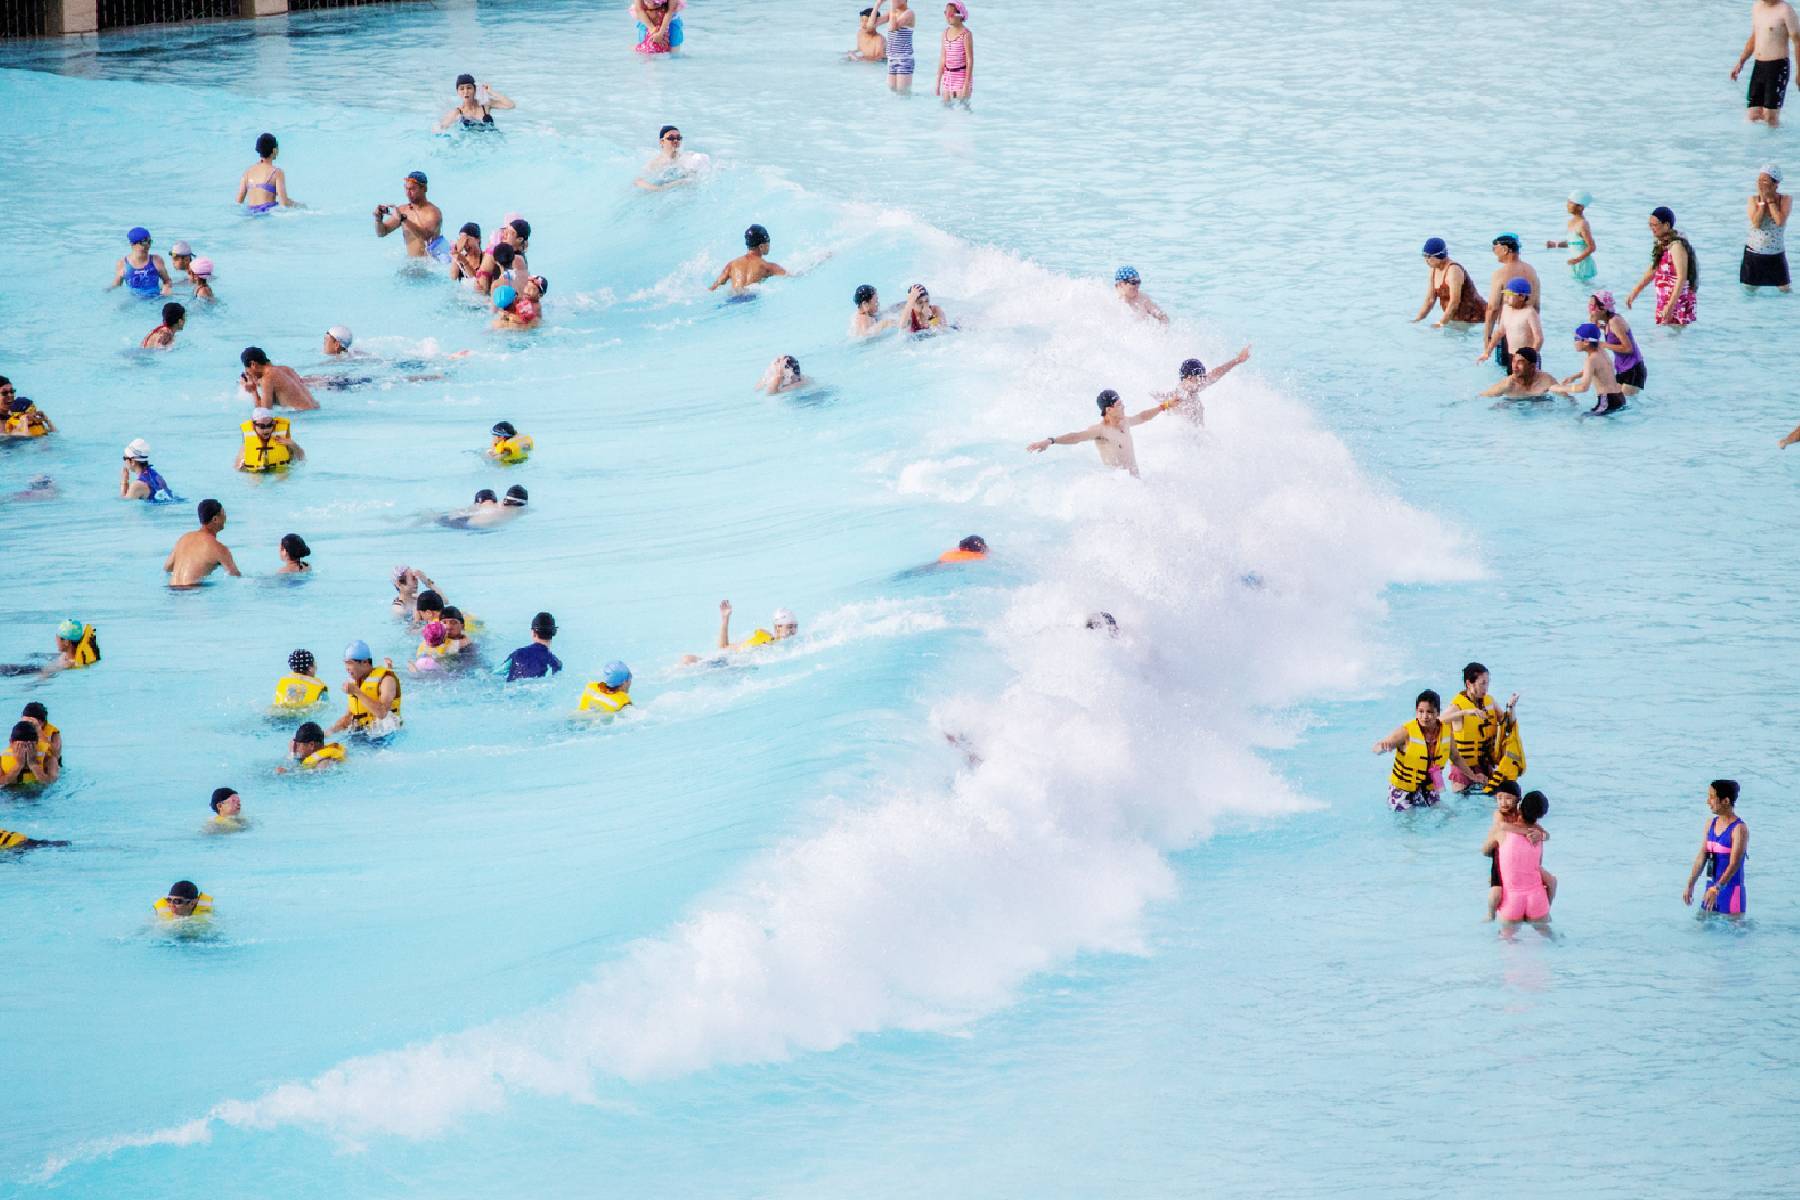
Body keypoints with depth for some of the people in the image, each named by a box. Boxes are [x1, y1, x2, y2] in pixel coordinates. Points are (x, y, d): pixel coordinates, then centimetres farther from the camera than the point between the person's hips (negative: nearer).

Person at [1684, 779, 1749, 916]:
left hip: (1731, 890, -7)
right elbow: (1701, 857, 7)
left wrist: (1716, 889, -32)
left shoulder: (1739, 829, -16)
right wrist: (1690, 885, 1)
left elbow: (1734, 865, -23)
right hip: (1712, 888, 7)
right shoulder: (1711, 823, 7)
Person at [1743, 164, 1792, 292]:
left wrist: (1770, 199, -17)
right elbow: (1756, 223, -20)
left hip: (1776, 254, -1)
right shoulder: (1754, 200, -5)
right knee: (1749, 291, 9)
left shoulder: (1786, 199, -8)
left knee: (1785, 290, 7)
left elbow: (1780, 222, -24)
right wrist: (1762, 200, -17)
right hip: (1754, 253, 1)